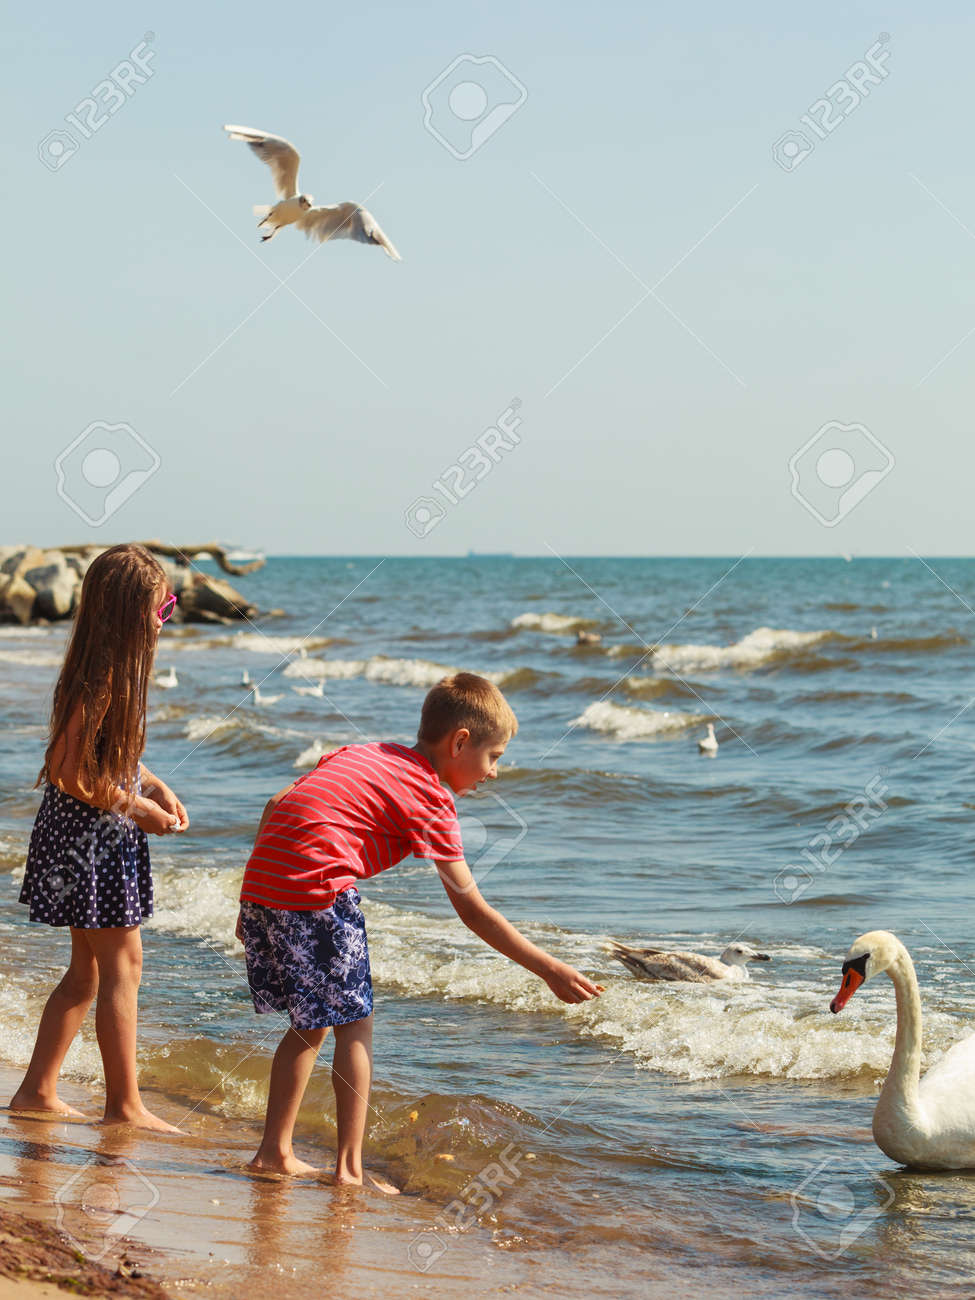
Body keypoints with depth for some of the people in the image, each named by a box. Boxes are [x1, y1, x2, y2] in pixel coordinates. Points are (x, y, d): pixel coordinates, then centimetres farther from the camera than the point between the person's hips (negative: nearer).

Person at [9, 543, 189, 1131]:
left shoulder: (117, 670, 9)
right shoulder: (99, 678, -21)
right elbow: (65, 772, -24)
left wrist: (152, 783, 8)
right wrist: (134, 806, -14)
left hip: (102, 836, 10)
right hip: (89, 835, -10)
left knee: (87, 972, 15)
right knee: (123, 965, -2)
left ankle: (37, 1090, 21)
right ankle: (125, 1105, 6)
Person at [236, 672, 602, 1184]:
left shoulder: (361, 755, 23)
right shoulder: (429, 798, 1)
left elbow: (278, 804, 18)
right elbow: (474, 912, -1)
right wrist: (550, 971, 3)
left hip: (259, 886, 8)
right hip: (317, 892, -8)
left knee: (310, 1024, 19)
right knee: (354, 1025, 5)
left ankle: (274, 1150, 23)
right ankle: (349, 1166, 5)